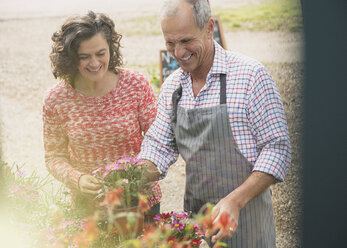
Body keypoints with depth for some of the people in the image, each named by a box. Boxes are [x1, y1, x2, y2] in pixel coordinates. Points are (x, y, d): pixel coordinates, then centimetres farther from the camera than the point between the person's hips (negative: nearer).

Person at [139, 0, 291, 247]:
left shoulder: (250, 75, -13)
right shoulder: (172, 86, 5)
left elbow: (277, 149, -15)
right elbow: (158, 146, 10)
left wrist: (234, 201, -25)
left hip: (245, 216, -5)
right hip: (193, 214, 5)